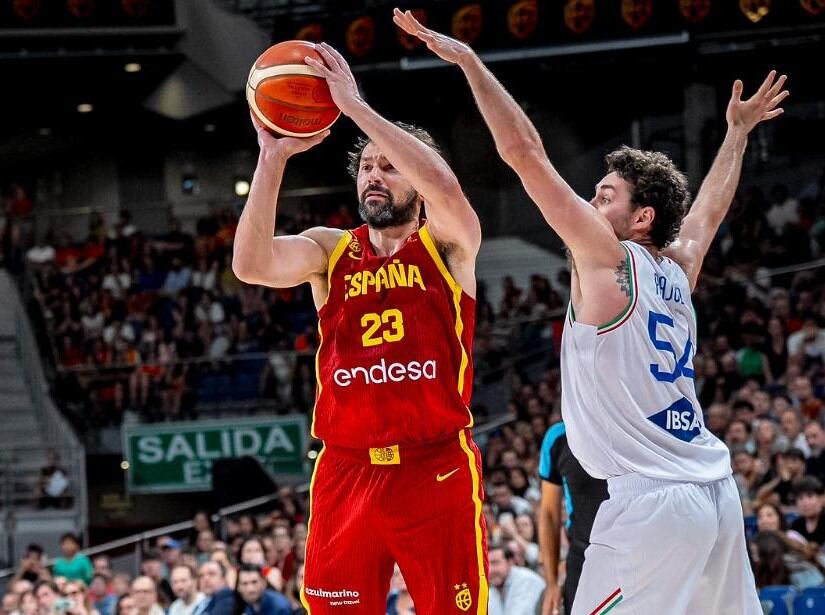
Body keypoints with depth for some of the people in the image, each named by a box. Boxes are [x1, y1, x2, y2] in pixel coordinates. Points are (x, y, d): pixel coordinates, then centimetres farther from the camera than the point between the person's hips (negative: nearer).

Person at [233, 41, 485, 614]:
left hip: (438, 471, -2)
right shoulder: (328, 249, 10)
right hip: (347, 474, 2)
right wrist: (273, 157, -15)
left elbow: (444, 186, -21)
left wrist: (355, 106, -21)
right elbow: (250, 265, -9)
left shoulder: (448, 245, 3)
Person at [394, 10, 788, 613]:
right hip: (717, 493, 8)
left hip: (650, 499, -8)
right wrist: (738, 132, 52)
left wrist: (469, 61, -2)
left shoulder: (609, 257, -4)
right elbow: (712, 206, 37)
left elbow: (525, 150, -6)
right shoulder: (680, 269, 15)